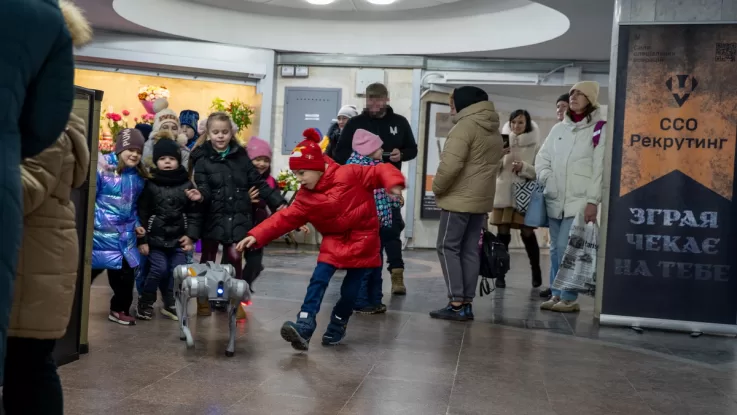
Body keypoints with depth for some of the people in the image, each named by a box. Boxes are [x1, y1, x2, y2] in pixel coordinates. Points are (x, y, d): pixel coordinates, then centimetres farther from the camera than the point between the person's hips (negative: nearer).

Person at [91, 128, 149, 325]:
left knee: (126, 272, 8)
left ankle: (120, 309, 25)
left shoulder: (138, 176, 7)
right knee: (89, 269, 5)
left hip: (125, 234, 5)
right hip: (101, 231, -5)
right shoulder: (103, 168, -13)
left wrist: (136, 224, 9)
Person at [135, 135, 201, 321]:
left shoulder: (187, 184, 2)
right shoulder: (150, 184, -3)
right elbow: (142, 213, -3)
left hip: (178, 237, 2)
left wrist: (191, 235, -4)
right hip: (155, 237, -2)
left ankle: (170, 304, 18)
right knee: (159, 269, -8)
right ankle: (145, 302, 14)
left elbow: (194, 213, 4)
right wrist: (141, 239, -6)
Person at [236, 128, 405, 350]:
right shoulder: (306, 197, -2)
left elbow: (379, 172, -17)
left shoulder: (348, 174, -16)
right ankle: (303, 330, -22)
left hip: (362, 240, -4)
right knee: (318, 280, -15)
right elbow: (285, 218, -7)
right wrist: (256, 236, -17)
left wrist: (393, 182, -39)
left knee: (350, 289, 0)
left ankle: (336, 328, 24)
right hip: (334, 241, 4)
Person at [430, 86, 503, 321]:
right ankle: (466, 303, 10)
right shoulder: (495, 132, 15)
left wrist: (437, 188, -9)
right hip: (482, 200, 8)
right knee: (470, 251, 9)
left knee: (448, 248, -2)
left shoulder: (466, 126, -13)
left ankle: (456, 304, -6)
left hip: (459, 199, -8)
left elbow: (451, 164, -22)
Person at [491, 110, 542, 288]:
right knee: (503, 234, 1)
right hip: (503, 194, 2)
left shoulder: (534, 146, 2)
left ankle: (536, 272, 16)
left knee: (527, 233, -1)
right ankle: (500, 274, 7)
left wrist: (524, 167, -18)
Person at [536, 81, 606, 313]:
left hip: (579, 201, -6)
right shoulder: (559, 128, 14)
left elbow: (600, 168, -8)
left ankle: (569, 299, -1)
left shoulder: (599, 129, -2)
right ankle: (557, 295, 16)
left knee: (566, 248, -11)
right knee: (555, 249, 8)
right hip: (555, 200, 6)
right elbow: (542, 158, 17)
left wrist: (593, 201, -14)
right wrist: (546, 179, -2)